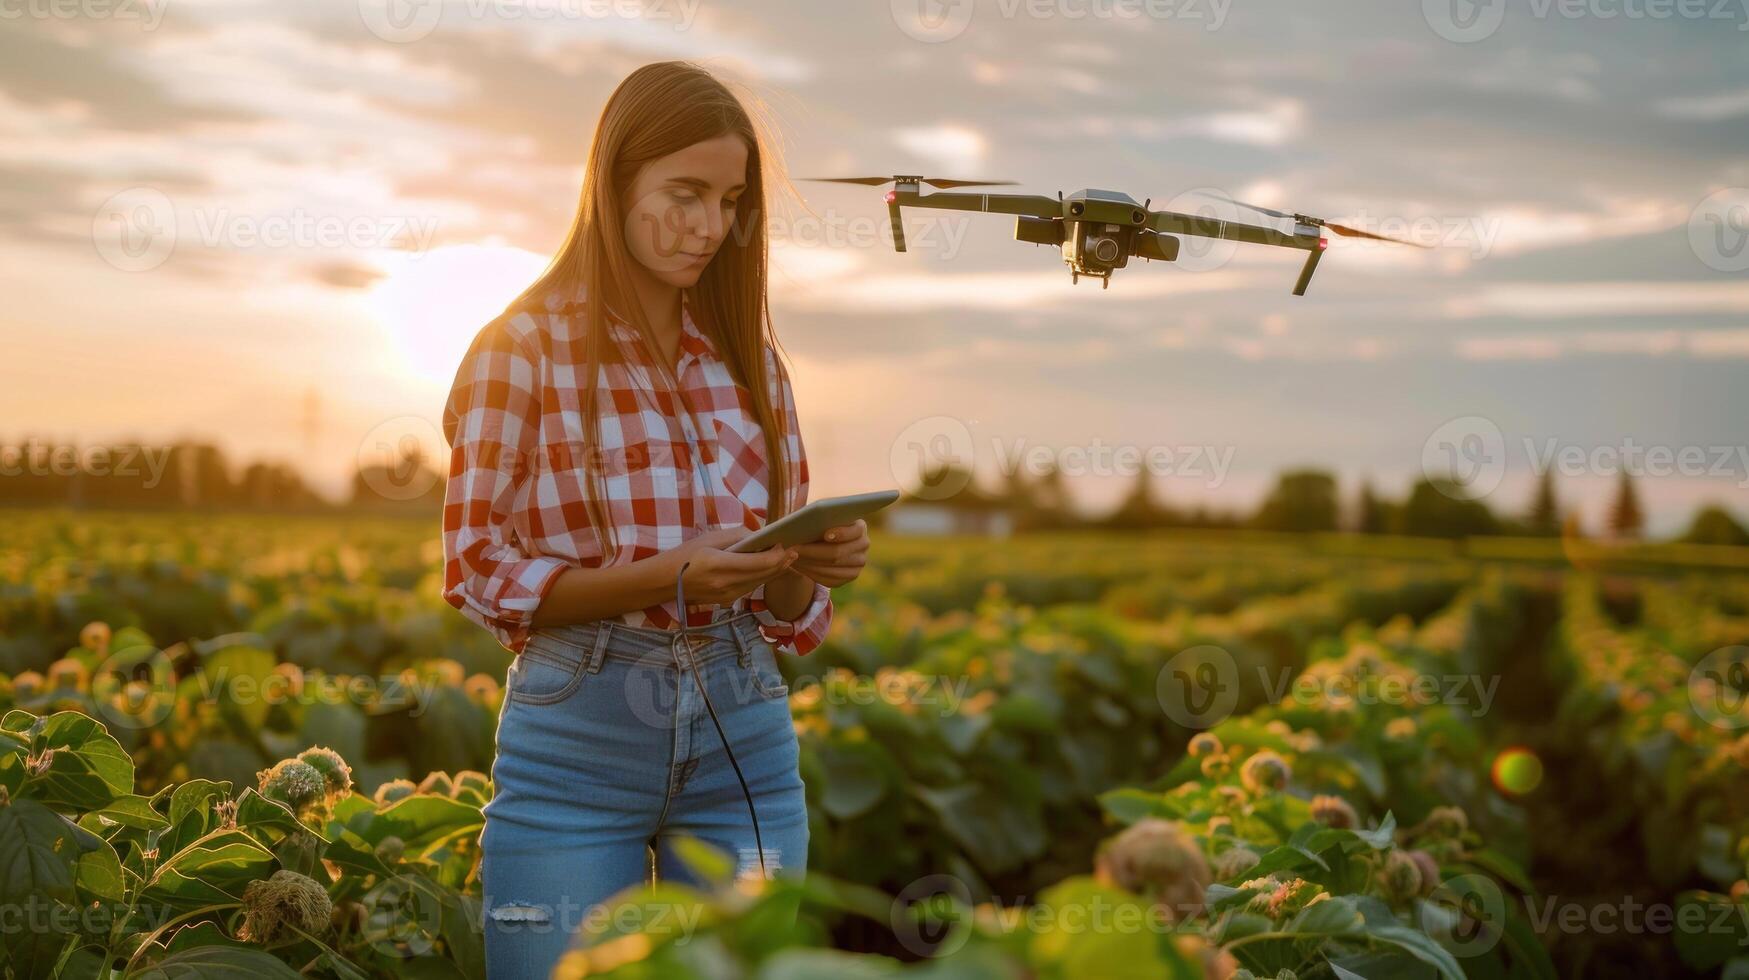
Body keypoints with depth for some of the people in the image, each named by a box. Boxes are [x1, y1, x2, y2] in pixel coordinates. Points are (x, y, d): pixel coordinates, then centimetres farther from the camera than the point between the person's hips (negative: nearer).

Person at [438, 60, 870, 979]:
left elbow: (780, 602, 13)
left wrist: (812, 567, -11)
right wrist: (670, 576, -18)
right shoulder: (528, 344, -3)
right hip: (578, 737, -4)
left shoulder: (749, 358, 10)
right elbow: (478, 572, -5)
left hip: (744, 737, 4)